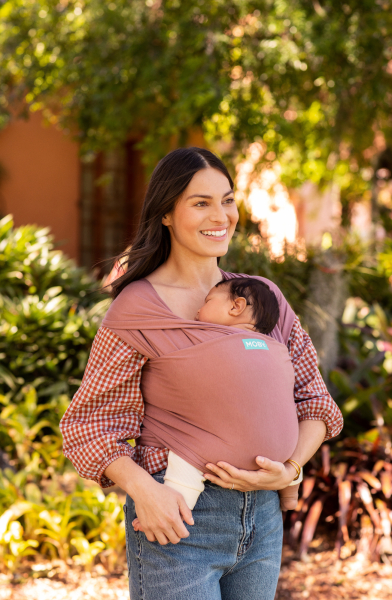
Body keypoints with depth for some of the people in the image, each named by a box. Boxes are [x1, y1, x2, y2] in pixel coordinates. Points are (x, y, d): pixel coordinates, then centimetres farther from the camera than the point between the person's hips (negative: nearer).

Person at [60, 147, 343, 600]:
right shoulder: (139, 306, -7)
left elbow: (314, 399, 8)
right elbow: (86, 426, -7)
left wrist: (289, 470, -11)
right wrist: (142, 489, -24)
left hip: (261, 519, 5)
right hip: (177, 521, -5)